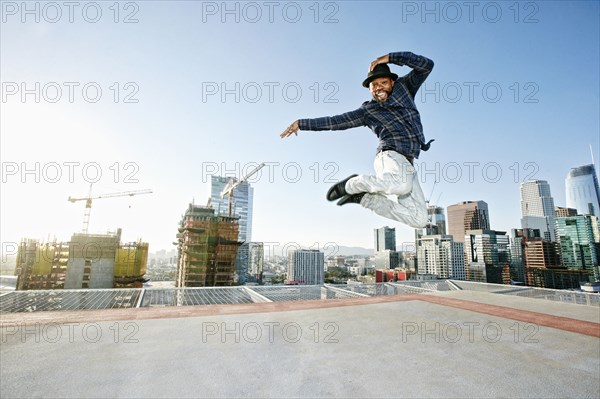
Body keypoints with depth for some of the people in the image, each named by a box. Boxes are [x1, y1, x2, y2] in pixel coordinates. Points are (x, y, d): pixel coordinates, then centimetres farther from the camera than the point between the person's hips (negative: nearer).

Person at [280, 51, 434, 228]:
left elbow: (426, 65, 14)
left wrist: (389, 58, 6)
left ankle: (364, 198, 4)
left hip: (406, 165, 5)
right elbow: (335, 121, 11)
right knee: (402, 185, -42)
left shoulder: (403, 87, 22)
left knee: (419, 220, -5)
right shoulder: (367, 111, 11)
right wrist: (301, 123, 9)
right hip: (391, 156, -5)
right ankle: (353, 184, -15)